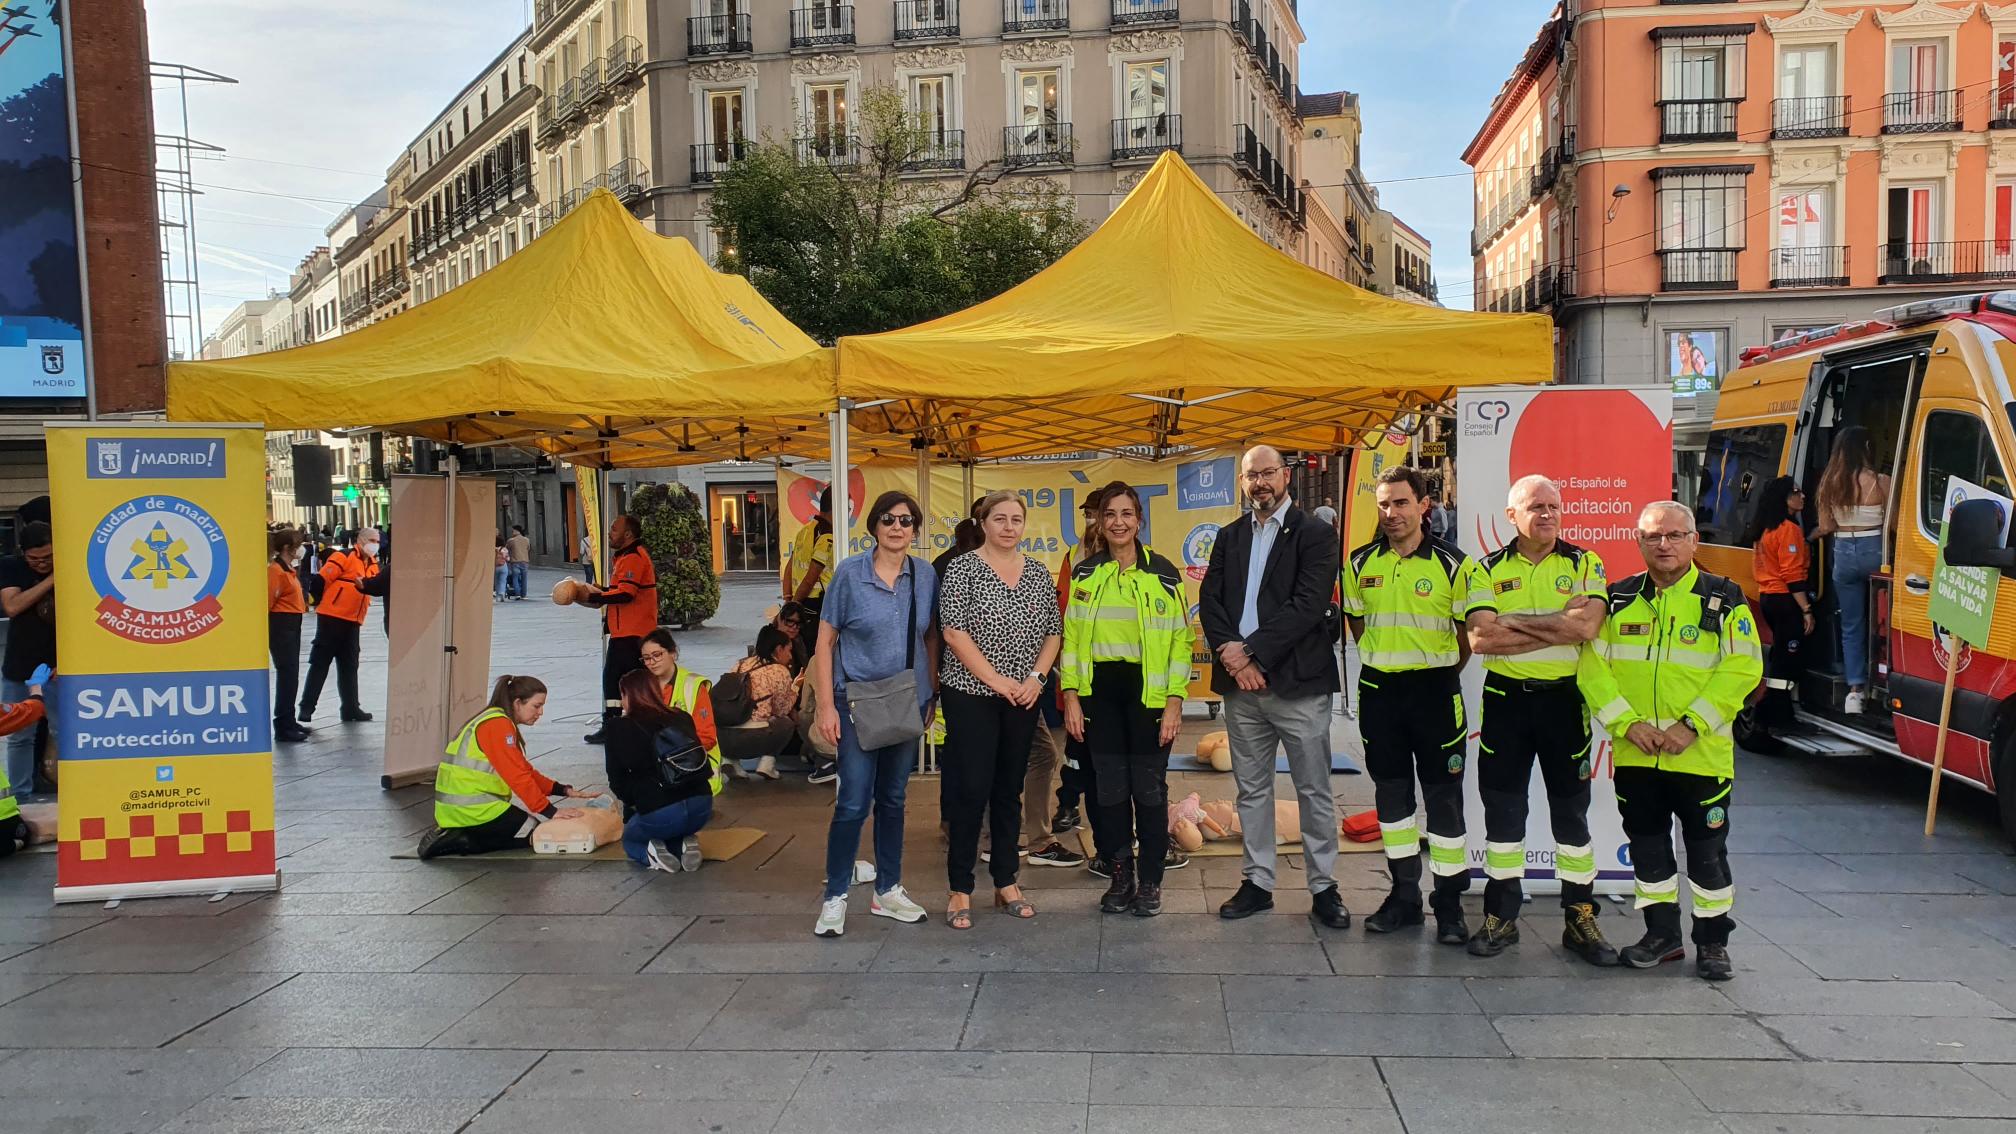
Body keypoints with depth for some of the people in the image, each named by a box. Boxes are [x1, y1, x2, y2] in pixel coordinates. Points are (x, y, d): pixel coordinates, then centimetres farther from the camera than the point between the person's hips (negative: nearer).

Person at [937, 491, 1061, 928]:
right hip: (971, 695, -4)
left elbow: (1053, 632, 12)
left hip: (1023, 697, 5)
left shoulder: (1038, 573, 9)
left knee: (1009, 790, 11)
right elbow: (953, 632, -12)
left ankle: (1006, 883, 20)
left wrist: (1036, 677, -4)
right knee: (971, 789, -4)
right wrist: (997, 681, -14)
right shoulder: (963, 568, -5)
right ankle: (960, 889, 6)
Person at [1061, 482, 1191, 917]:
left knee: (1149, 788, 1)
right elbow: (1071, 637, 6)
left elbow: (1180, 640, -3)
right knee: (1111, 788, 7)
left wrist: (1174, 702, -8)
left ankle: (1150, 881, 14)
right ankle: (1120, 876, 20)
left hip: (1148, 691, -2)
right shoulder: (1084, 573, 6)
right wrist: (1071, 696, -1)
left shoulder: (1162, 574, -1)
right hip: (1100, 690, 2)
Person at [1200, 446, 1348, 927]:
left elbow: (1308, 604, -13)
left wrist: (1253, 653, -15)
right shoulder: (1229, 537, 14)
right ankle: (1257, 883, 21)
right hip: (1241, 685, 5)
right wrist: (1229, 652, -11)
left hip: (1297, 683, -4)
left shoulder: (1315, 534, -2)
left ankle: (1323, 887, 13)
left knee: (1314, 791, 3)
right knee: (1252, 790, 11)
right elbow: (1210, 599, 6)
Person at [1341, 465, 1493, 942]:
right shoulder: (1361, 564, 4)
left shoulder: (1454, 564, -7)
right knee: (1390, 791, 11)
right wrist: (1385, 663, 10)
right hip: (1379, 691, 4)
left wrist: (1439, 669, 0)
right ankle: (1404, 893, 23)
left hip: (1435, 691, -4)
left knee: (1444, 795, 0)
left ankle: (1450, 902, 10)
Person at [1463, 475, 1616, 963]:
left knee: (1571, 809, 8)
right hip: (1506, 699, 1)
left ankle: (1580, 920, 19)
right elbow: (1479, 639, -13)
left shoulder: (1584, 564, 1)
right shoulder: (1488, 569, 2)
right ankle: (1501, 917, 18)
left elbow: (1587, 626, -18)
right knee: (1502, 810, 7)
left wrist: (1514, 621, -15)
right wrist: (1557, 626, -14)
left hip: (1564, 698, -1)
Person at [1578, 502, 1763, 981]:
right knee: (1646, 843, 12)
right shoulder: (1619, 600, 6)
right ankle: (1662, 934, 26)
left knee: (1706, 849, 5)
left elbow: (1742, 667, -10)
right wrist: (1627, 722, -12)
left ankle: (1713, 942, 20)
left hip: (1701, 755, -3)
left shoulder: (1723, 600, -2)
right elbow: (1593, 667, 1)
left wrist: (1692, 725, -17)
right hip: (1635, 754, 3)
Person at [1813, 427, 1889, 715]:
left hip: (1843, 553, 3)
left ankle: (1855, 688, 5)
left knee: (1851, 624, 9)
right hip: (1874, 551, -3)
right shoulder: (1880, 481, -11)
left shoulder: (1829, 483, -1)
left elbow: (1826, 526, 2)